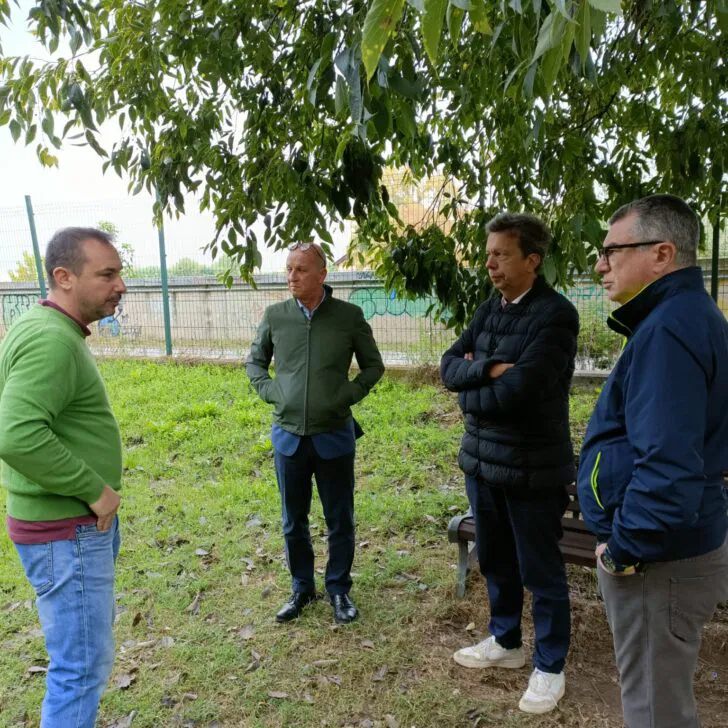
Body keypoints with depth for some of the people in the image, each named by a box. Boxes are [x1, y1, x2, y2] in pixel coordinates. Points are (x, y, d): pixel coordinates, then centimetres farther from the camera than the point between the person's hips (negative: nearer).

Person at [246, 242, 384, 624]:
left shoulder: (349, 316, -7)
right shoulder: (275, 316, -1)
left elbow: (373, 366, 5)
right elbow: (254, 361, 14)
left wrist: (349, 394, -7)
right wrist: (269, 392, -1)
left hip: (334, 437, -2)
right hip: (288, 436, 2)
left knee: (340, 521, 11)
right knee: (294, 521, 15)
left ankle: (339, 589, 31)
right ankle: (302, 588, 35)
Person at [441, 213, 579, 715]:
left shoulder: (556, 315, -17)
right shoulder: (490, 309, 7)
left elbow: (517, 390, -25)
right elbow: (449, 367, 0)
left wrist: (471, 393, -7)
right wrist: (488, 369, -19)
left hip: (532, 466, -7)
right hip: (482, 458, 7)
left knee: (541, 571, 9)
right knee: (495, 560, 21)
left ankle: (550, 668, 29)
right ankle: (506, 642, 42)